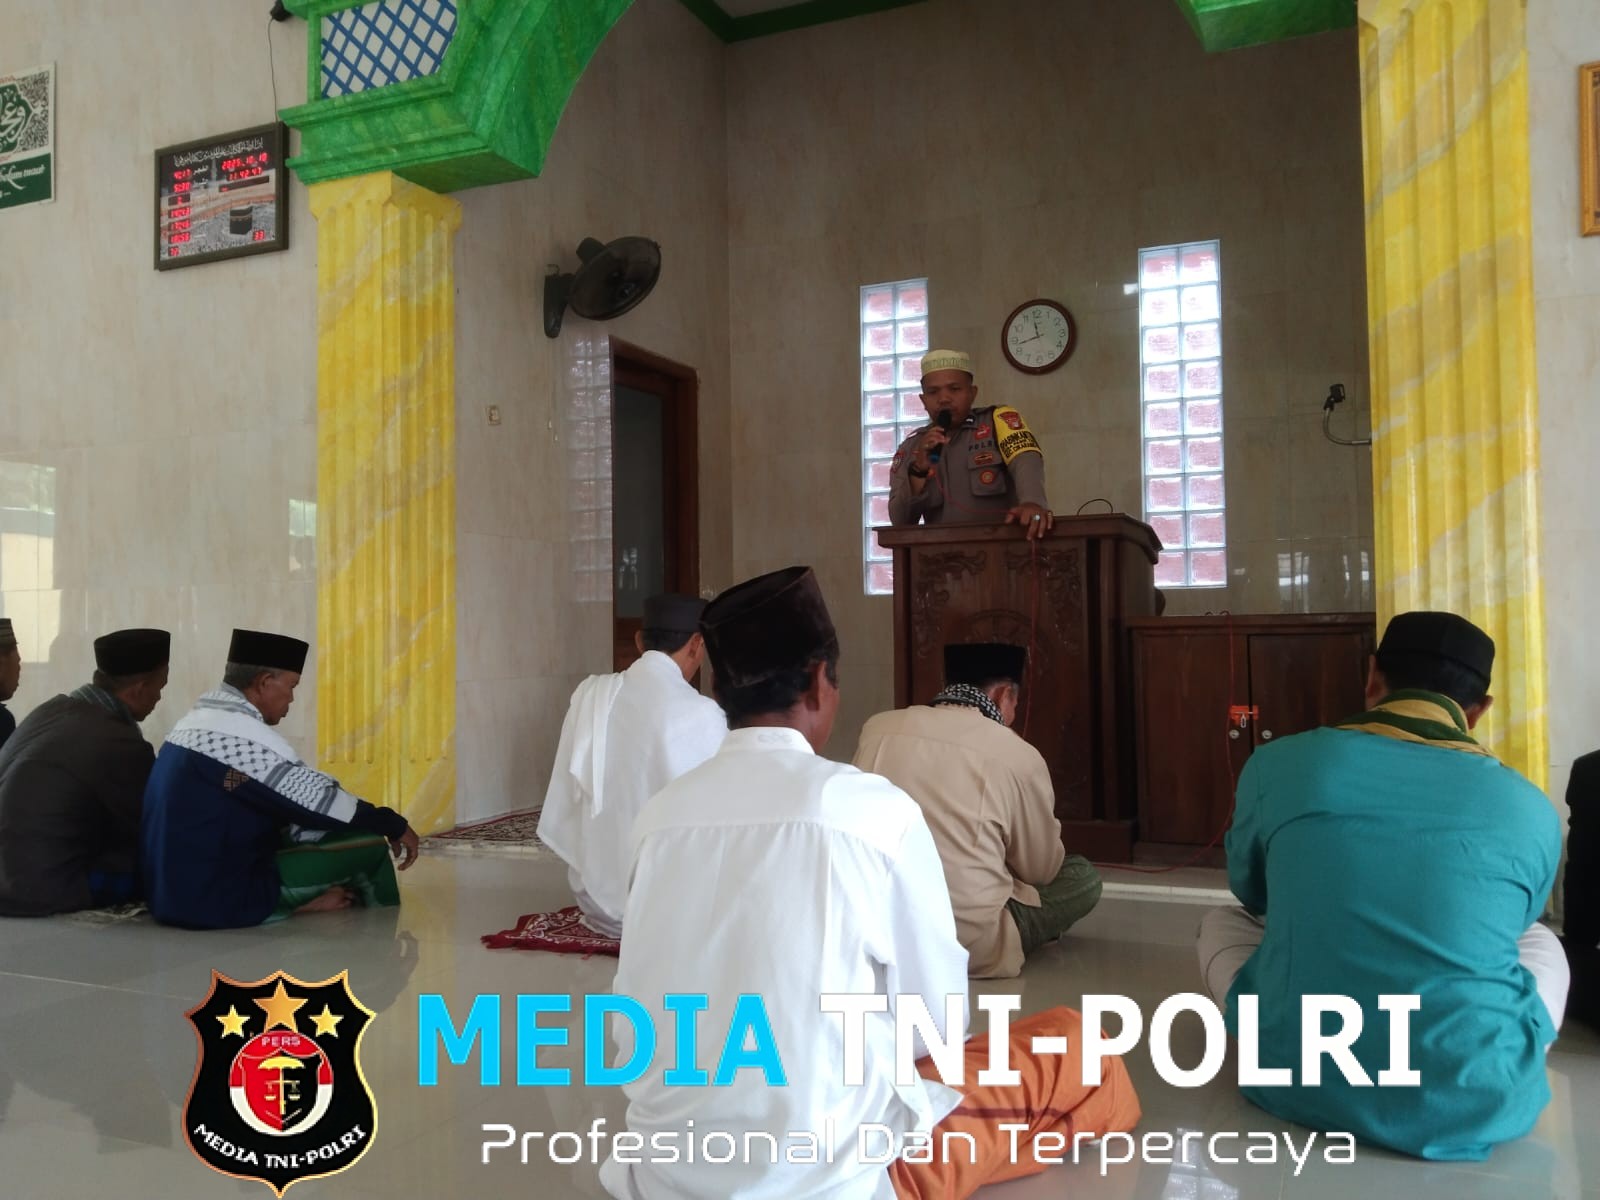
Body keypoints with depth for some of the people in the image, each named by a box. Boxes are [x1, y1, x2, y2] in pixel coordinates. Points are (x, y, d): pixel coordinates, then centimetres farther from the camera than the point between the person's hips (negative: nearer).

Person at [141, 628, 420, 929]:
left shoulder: (199, 721, 10)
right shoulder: (241, 736, -19)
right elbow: (318, 799, -14)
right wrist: (394, 825, -2)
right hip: (215, 898, -10)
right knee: (368, 845, -7)